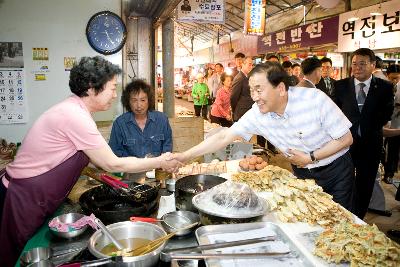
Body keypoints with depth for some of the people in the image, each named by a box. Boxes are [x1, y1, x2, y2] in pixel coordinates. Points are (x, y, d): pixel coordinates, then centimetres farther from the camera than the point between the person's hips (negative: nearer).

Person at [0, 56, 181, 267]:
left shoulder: (73, 109, 5)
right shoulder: (74, 116, -25)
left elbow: (99, 160, 6)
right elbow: (113, 164, -19)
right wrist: (158, 162, -9)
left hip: (36, 197, 9)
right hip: (22, 200, -9)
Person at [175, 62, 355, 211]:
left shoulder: (315, 99, -27)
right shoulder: (257, 114, -17)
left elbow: (346, 139, -17)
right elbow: (224, 137, -16)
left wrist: (311, 157, -21)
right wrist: (185, 156, -21)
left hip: (336, 170, -2)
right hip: (302, 172, 3)